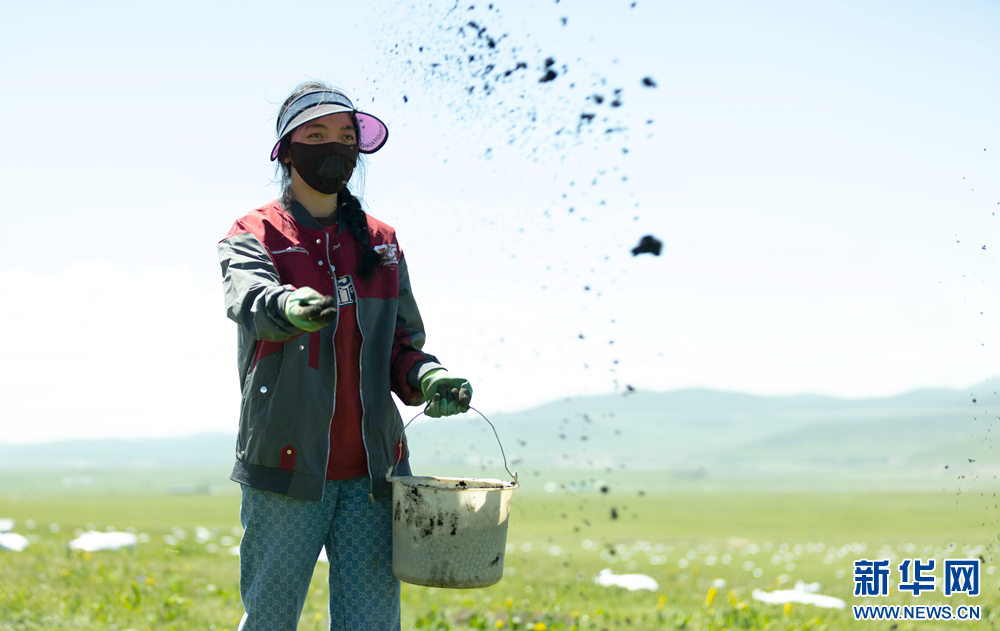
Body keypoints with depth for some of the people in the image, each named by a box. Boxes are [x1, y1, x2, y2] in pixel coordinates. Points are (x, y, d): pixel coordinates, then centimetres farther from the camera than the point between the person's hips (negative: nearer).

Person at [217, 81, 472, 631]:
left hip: (370, 472, 3)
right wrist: (287, 307, -45)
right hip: (286, 469, -3)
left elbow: (401, 345, 16)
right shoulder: (254, 236, 2)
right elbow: (250, 296, -20)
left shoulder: (381, 243, 15)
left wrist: (426, 378, -8)